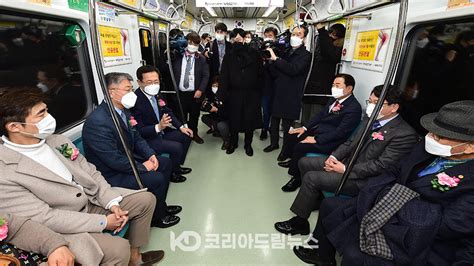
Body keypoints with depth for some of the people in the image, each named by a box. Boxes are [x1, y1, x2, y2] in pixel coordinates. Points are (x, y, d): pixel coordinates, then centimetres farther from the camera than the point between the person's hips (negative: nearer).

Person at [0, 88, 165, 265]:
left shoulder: (57, 141, 0)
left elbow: (91, 172, 4)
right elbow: (43, 218, -23)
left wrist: (113, 202, -10)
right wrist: (103, 222, -20)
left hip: (93, 200, 7)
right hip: (62, 227, -7)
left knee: (146, 199, 5)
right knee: (119, 249, -28)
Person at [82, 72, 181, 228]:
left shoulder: (123, 111, 1)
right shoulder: (97, 121, -27)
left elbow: (136, 138, 9)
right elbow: (113, 160, -27)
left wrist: (150, 155, -6)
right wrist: (143, 167, -19)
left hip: (128, 160, 9)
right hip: (111, 174, -9)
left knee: (166, 163, 8)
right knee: (156, 179, -20)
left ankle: (160, 206, 23)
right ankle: (157, 217, 9)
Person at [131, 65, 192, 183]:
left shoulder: (156, 93, -4)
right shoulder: (136, 101, -27)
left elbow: (167, 112, 8)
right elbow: (139, 131, -25)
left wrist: (181, 127, -1)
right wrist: (158, 127, -40)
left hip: (161, 131, 9)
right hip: (147, 139, -8)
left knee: (186, 135, 9)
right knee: (177, 147, -22)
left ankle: (177, 165, 24)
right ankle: (171, 173, 7)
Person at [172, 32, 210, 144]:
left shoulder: (202, 59, 3)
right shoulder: (177, 57, 3)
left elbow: (206, 76, -2)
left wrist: (200, 90, -13)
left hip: (195, 93, 0)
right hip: (180, 93, 0)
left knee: (194, 116, 13)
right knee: (181, 116, 9)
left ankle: (194, 134, 32)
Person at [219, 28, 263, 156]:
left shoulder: (253, 54, 4)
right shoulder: (229, 56, 6)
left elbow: (260, 72, 0)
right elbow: (224, 77, -2)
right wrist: (223, 94, -12)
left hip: (251, 94, 0)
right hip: (234, 94, 1)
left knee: (250, 119, 6)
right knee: (234, 120, 7)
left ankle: (248, 144, 26)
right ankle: (233, 143, 29)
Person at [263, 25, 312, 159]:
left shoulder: (306, 55, -4)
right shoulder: (286, 52, 13)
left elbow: (294, 69, -22)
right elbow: (275, 72, 9)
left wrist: (276, 58, -21)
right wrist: (271, 62, -10)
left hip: (291, 95, -5)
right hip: (278, 92, 5)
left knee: (287, 124, 3)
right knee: (274, 120, 13)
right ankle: (274, 143, 34)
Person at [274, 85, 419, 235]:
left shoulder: (405, 134, -17)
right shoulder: (370, 119, 7)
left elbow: (381, 165, -21)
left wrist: (345, 169, -20)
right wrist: (334, 156, -4)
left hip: (363, 179, -8)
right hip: (346, 160, 9)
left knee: (311, 177, -22)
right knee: (304, 163, 4)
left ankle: (299, 223, 0)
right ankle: (316, 201, 24)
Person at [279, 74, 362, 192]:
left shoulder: (354, 108, -18)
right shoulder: (335, 99, 7)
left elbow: (340, 131, -22)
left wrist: (316, 139, -23)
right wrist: (305, 128, 3)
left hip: (331, 141, -9)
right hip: (317, 130, 9)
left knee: (300, 147, -24)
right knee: (291, 135, 3)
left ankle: (297, 177, -1)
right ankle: (293, 161, 28)